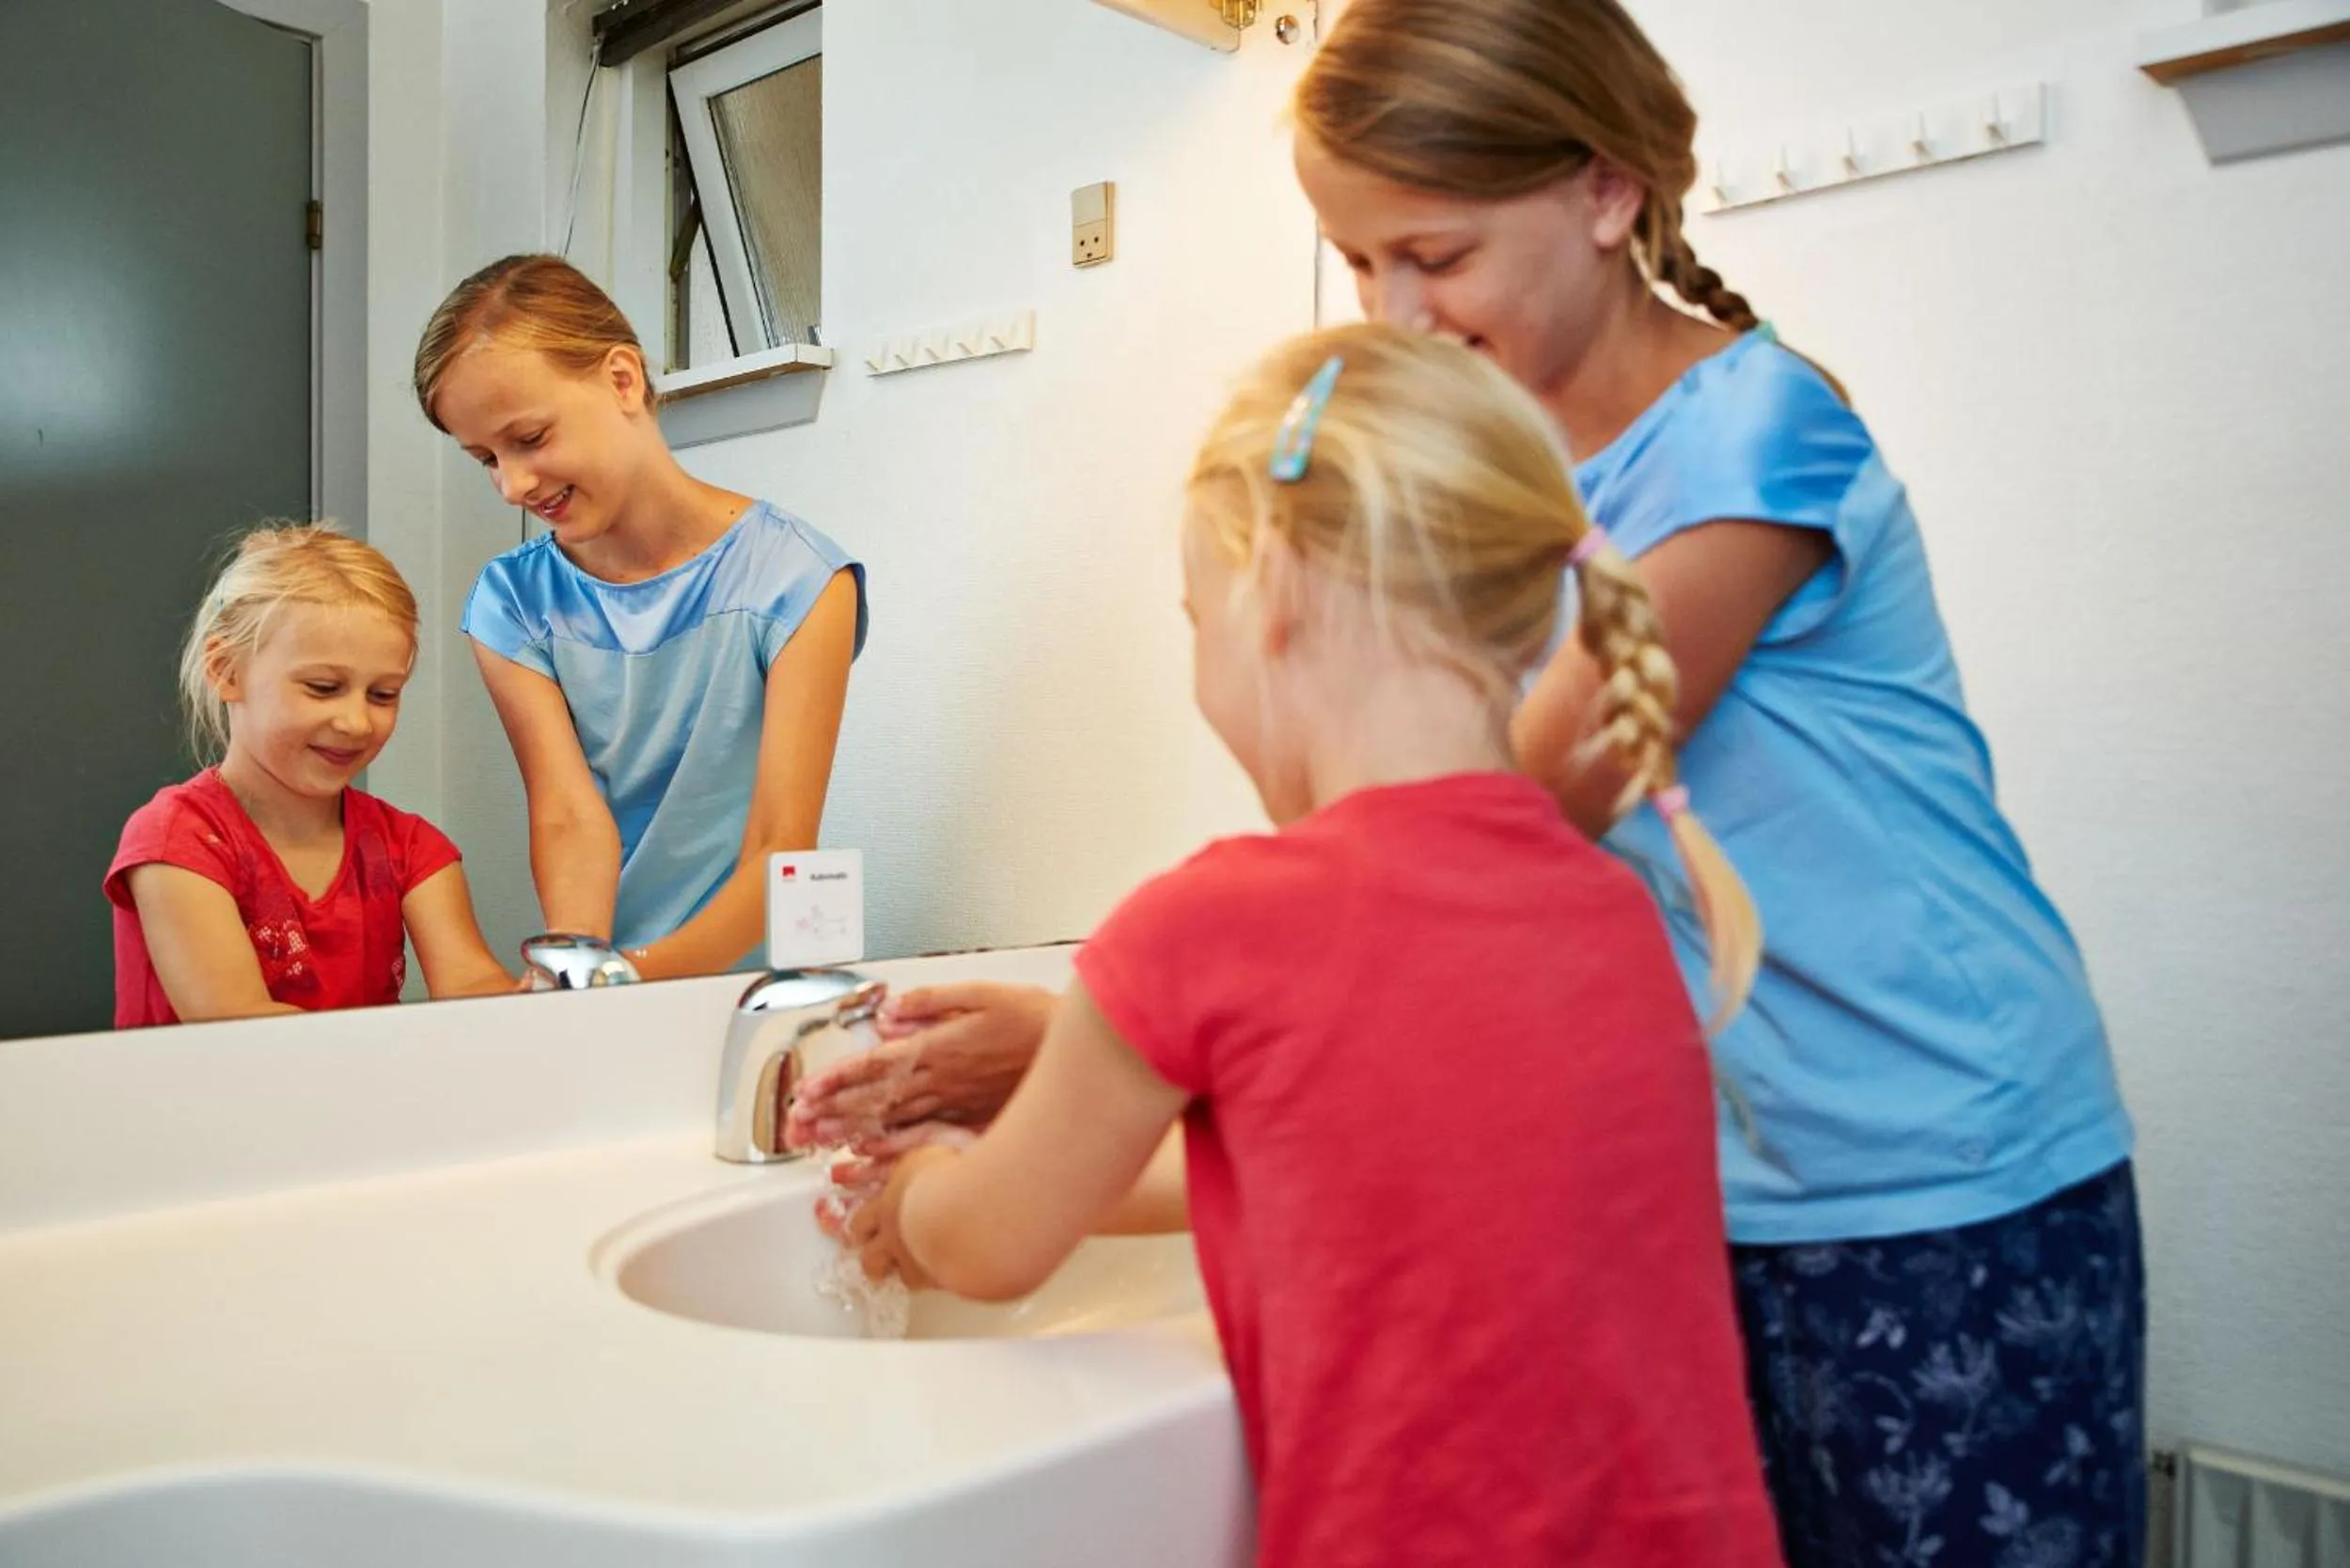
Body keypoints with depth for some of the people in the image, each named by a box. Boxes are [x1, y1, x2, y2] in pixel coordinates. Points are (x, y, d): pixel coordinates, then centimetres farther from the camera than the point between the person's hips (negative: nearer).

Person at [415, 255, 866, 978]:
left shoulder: (794, 579, -5)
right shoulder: (513, 602, 5)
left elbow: (782, 850, -10)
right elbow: (570, 819, -7)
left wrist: (642, 975, -23)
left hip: (747, 980, -2)